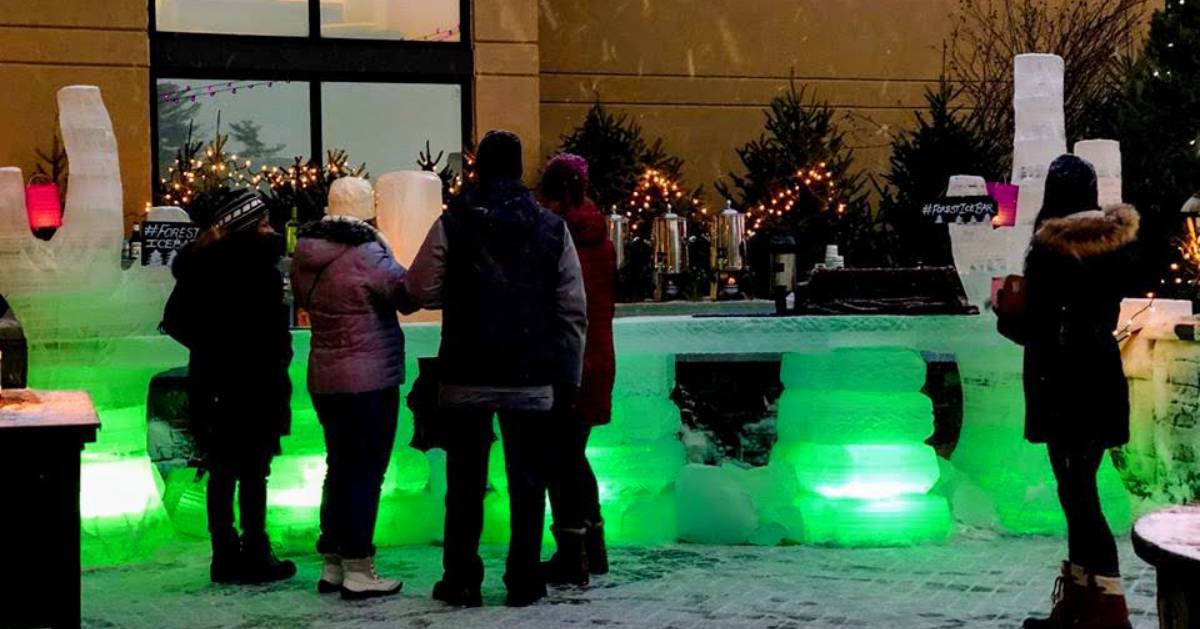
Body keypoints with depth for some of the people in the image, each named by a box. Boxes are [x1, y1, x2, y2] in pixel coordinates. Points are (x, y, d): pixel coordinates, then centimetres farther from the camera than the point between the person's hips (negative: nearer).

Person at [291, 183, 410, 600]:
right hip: (370, 379, -8)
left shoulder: (305, 255, 4)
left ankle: (332, 564, 21)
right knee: (367, 472, -1)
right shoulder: (367, 253, -18)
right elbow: (408, 295, -12)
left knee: (339, 468, 17)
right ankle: (357, 572, 1)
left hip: (324, 377, 8)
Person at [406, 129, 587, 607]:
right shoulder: (551, 227, 1)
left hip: (467, 377, -1)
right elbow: (573, 310, 0)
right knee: (527, 482, 9)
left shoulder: (452, 223, -4)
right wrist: (569, 376, 5)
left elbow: (421, 291, -6)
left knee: (465, 483, 8)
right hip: (532, 379, 1)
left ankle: (462, 580, 11)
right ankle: (523, 581, 10)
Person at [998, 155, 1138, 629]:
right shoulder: (1115, 244, 4)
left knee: (1077, 492, -3)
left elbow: (1034, 331, -13)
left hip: (1062, 381, -6)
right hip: (1103, 376, 7)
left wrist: (1005, 315, 8)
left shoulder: (1049, 251, -15)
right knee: (1080, 488, 14)